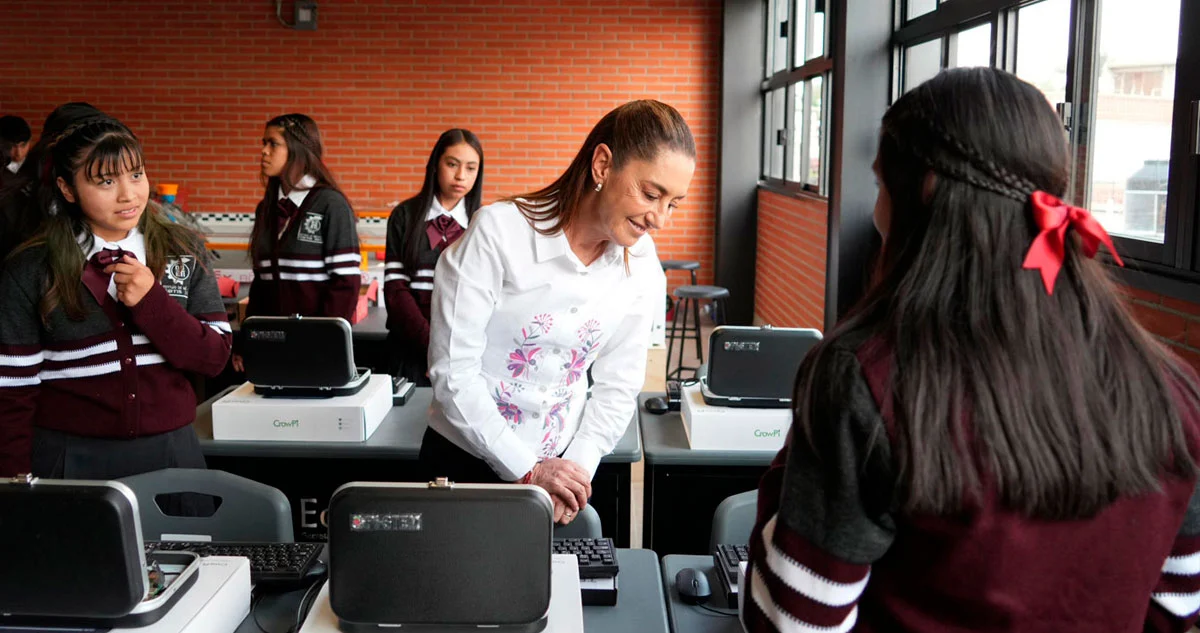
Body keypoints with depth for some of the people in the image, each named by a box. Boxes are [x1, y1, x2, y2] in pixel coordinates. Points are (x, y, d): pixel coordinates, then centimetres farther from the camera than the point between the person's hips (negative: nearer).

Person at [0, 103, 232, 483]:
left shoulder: (184, 252, 0)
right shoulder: (31, 270, -5)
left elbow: (214, 358, -3)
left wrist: (151, 302, -16)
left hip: (170, 452, 2)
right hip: (71, 460, -1)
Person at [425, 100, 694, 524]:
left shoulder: (641, 266, -6)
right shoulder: (498, 231, -21)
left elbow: (617, 387, 1)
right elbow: (452, 371, -20)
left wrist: (577, 467, -11)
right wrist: (528, 470, -20)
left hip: (561, 464, 4)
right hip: (467, 457, -4)